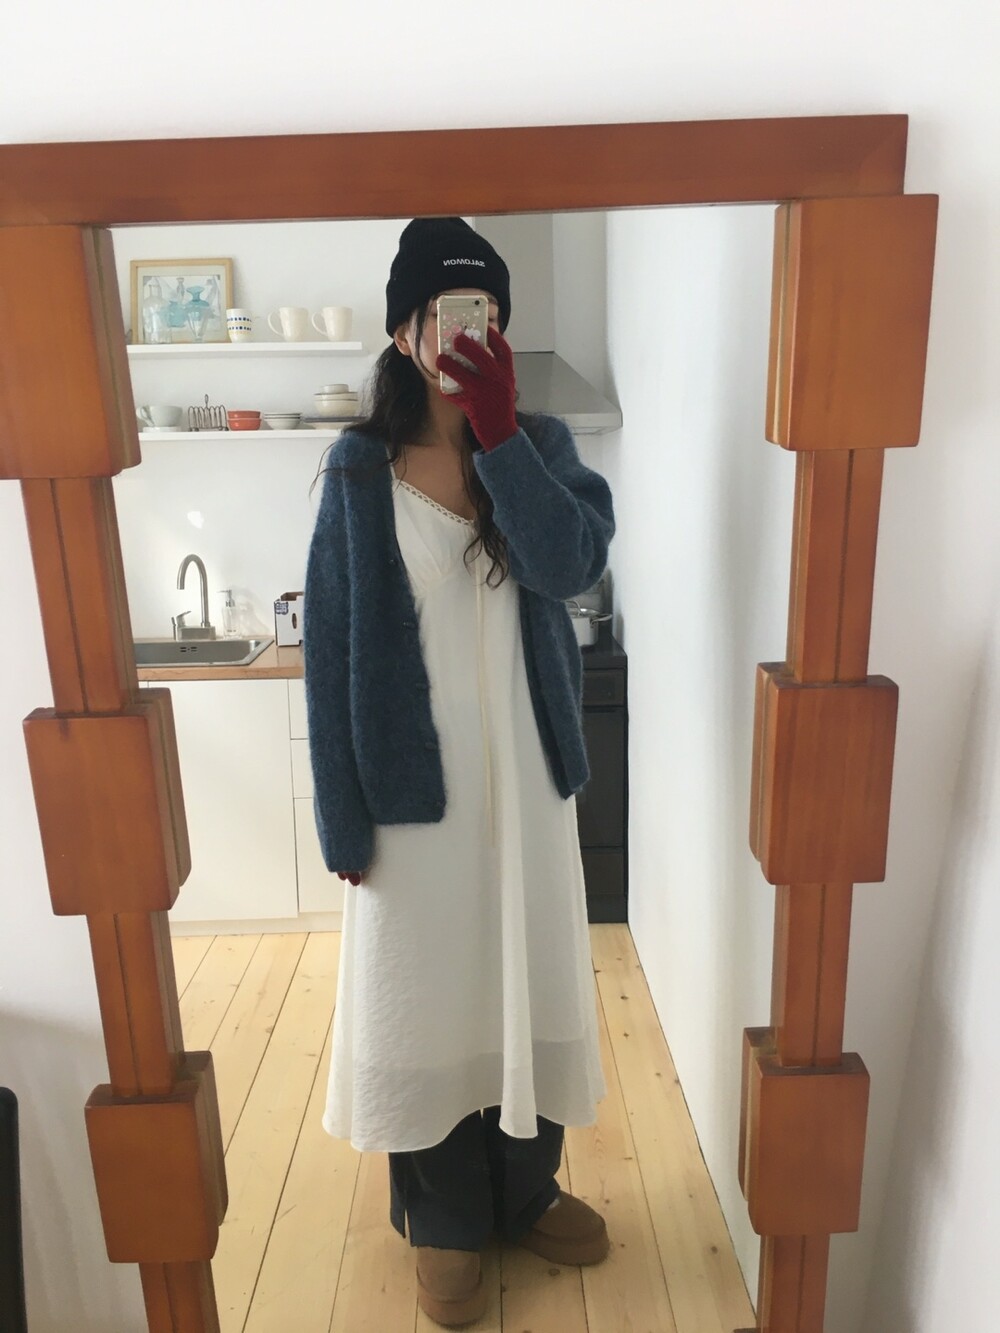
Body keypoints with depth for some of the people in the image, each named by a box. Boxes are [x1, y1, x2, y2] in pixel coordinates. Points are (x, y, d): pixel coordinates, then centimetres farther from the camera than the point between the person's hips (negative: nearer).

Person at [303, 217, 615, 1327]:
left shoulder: (541, 446, 1)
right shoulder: (360, 470, -6)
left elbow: (570, 563, -18)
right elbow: (329, 645, -7)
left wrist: (498, 430, -22)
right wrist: (340, 813, -8)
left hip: (526, 774, 3)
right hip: (412, 780, -2)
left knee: (530, 980, 17)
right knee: (425, 992, 12)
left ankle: (526, 1191, 42)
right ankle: (444, 1224, 36)